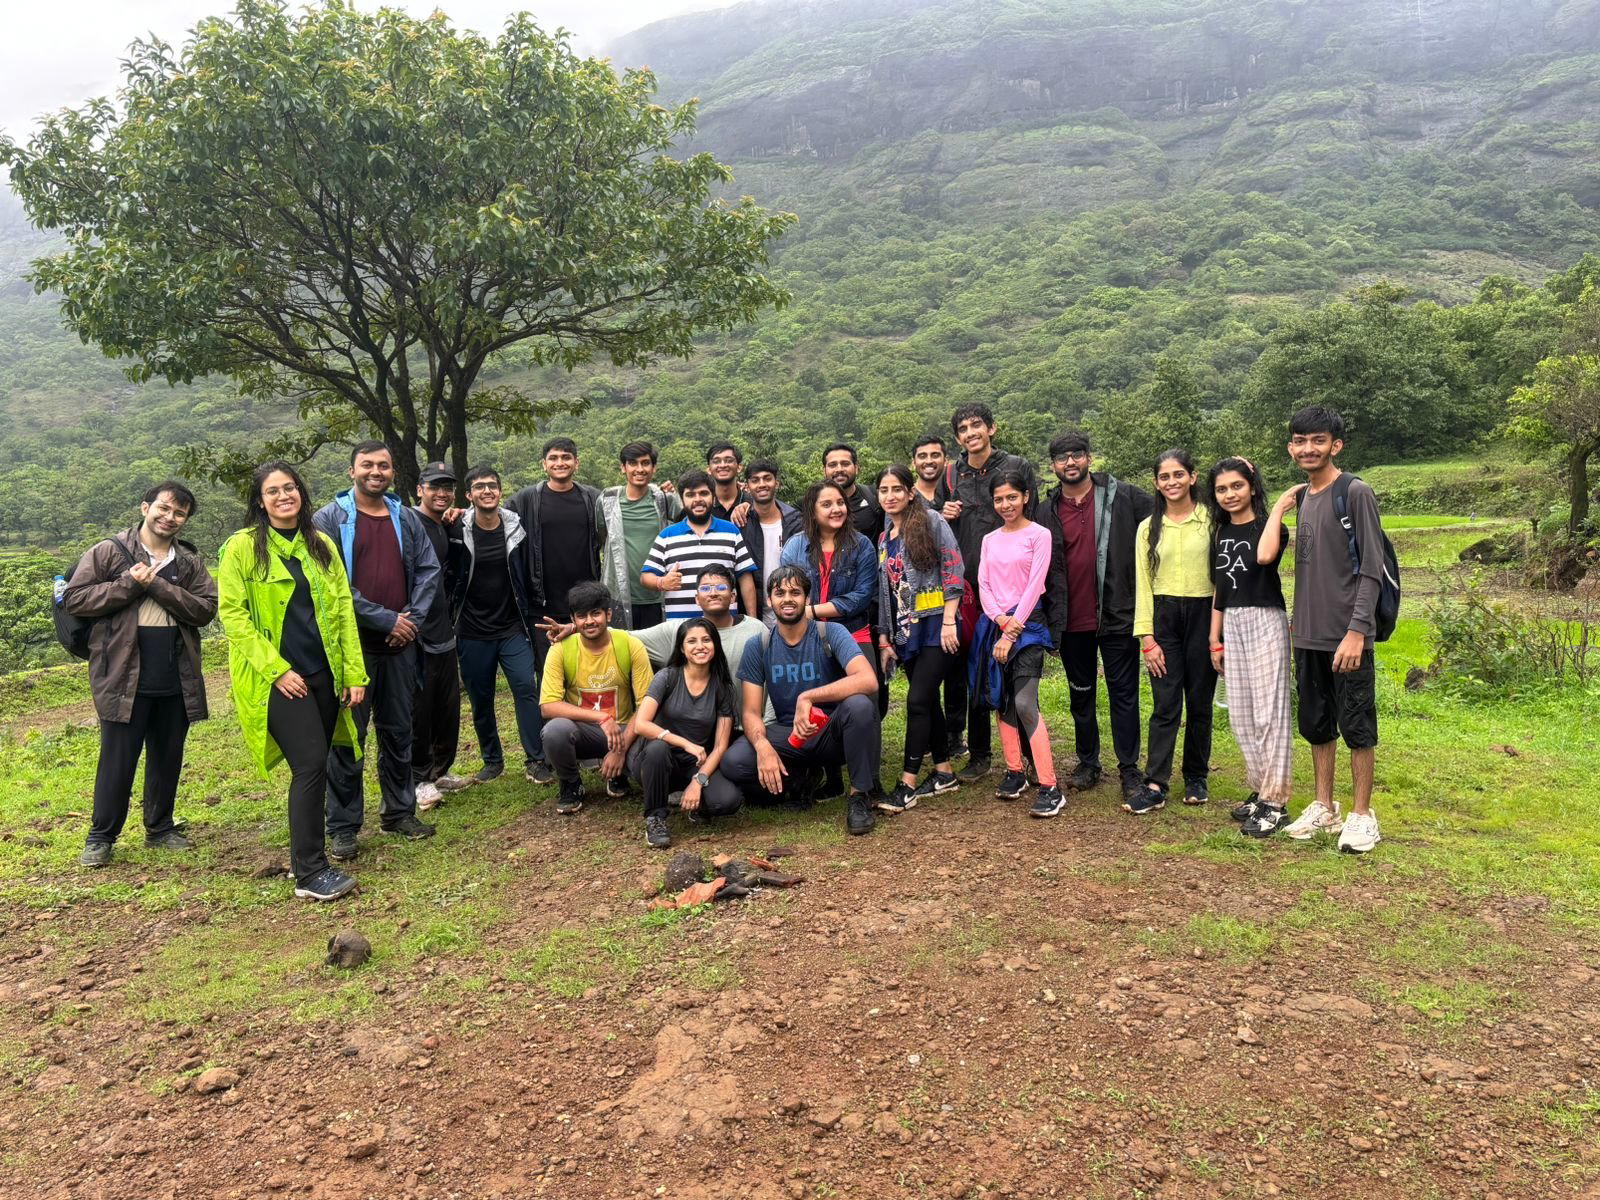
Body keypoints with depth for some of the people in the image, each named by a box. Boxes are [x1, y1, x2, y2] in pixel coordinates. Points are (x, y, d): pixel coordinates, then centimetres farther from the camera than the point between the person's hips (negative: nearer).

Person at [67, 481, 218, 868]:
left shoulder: (189, 563, 9)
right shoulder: (108, 552, 0)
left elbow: (206, 609, -4)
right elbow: (74, 599, -6)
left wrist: (158, 586, -14)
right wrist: (130, 584, -14)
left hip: (176, 680, 4)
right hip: (124, 677, -4)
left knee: (168, 758, 13)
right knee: (118, 760, 2)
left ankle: (160, 829, 28)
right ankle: (101, 838, 17)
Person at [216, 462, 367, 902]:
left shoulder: (322, 544, 10)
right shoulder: (242, 546, -4)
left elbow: (343, 609, 9)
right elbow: (232, 614, -8)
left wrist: (355, 672, 4)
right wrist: (276, 669, -14)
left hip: (322, 672, 5)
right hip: (276, 678, -5)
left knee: (313, 768, 10)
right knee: (311, 764, -12)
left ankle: (305, 856, 25)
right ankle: (310, 873, -4)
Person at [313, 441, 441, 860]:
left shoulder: (406, 519, 9)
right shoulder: (329, 519, -4)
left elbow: (429, 569, 9)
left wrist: (412, 619, -5)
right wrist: (386, 619, -14)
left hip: (400, 644, 4)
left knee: (398, 731, 13)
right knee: (347, 737, 1)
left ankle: (399, 812, 27)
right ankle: (343, 828, 11)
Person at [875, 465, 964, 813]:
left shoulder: (931, 521, -4)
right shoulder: (884, 538, 15)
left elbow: (953, 571, -10)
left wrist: (948, 622, -16)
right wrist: (884, 639, 13)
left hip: (935, 626, -7)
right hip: (905, 631, 7)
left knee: (918, 700, -11)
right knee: (928, 702, 10)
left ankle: (908, 783, -7)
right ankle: (944, 772, 21)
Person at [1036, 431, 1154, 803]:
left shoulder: (1123, 496, -3)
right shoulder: (1048, 511, 6)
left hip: (1117, 615, -3)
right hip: (1072, 619, 3)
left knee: (1123, 692, 4)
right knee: (1080, 693, 14)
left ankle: (1129, 769, 13)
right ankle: (1087, 763, 27)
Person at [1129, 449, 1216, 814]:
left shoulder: (1211, 520, 1)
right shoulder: (1148, 528, 9)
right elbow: (1143, 584, 6)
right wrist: (1147, 638, -1)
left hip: (1202, 614, -1)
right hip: (1163, 617, 1)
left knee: (1199, 702, 7)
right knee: (1165, 705, -2)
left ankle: (1196, 777, 22)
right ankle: (1155, 785, -2)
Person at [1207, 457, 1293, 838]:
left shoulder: (1269, 526, -6)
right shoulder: (1220, 534, 13)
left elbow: (1264, 556, -31)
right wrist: (1215, 640, 14)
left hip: (1265, 623, -7)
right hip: (1232, 625, 7)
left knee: (1268, 711, -6)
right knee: (1240, 714, 9)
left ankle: (1275, 801, -1)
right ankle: (1259, 790, 21)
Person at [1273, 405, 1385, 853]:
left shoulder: (1355, 493, -8)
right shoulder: (1302, 497, 12)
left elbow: (1371, 569, -13)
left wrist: (1356, 630, -18)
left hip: (1347, 636, -7)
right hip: (1308, 636, 7)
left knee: (1357, 727, 1)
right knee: (1317, 725, 13)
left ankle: (1361, 815, 12)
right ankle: (1323, 807, 25)